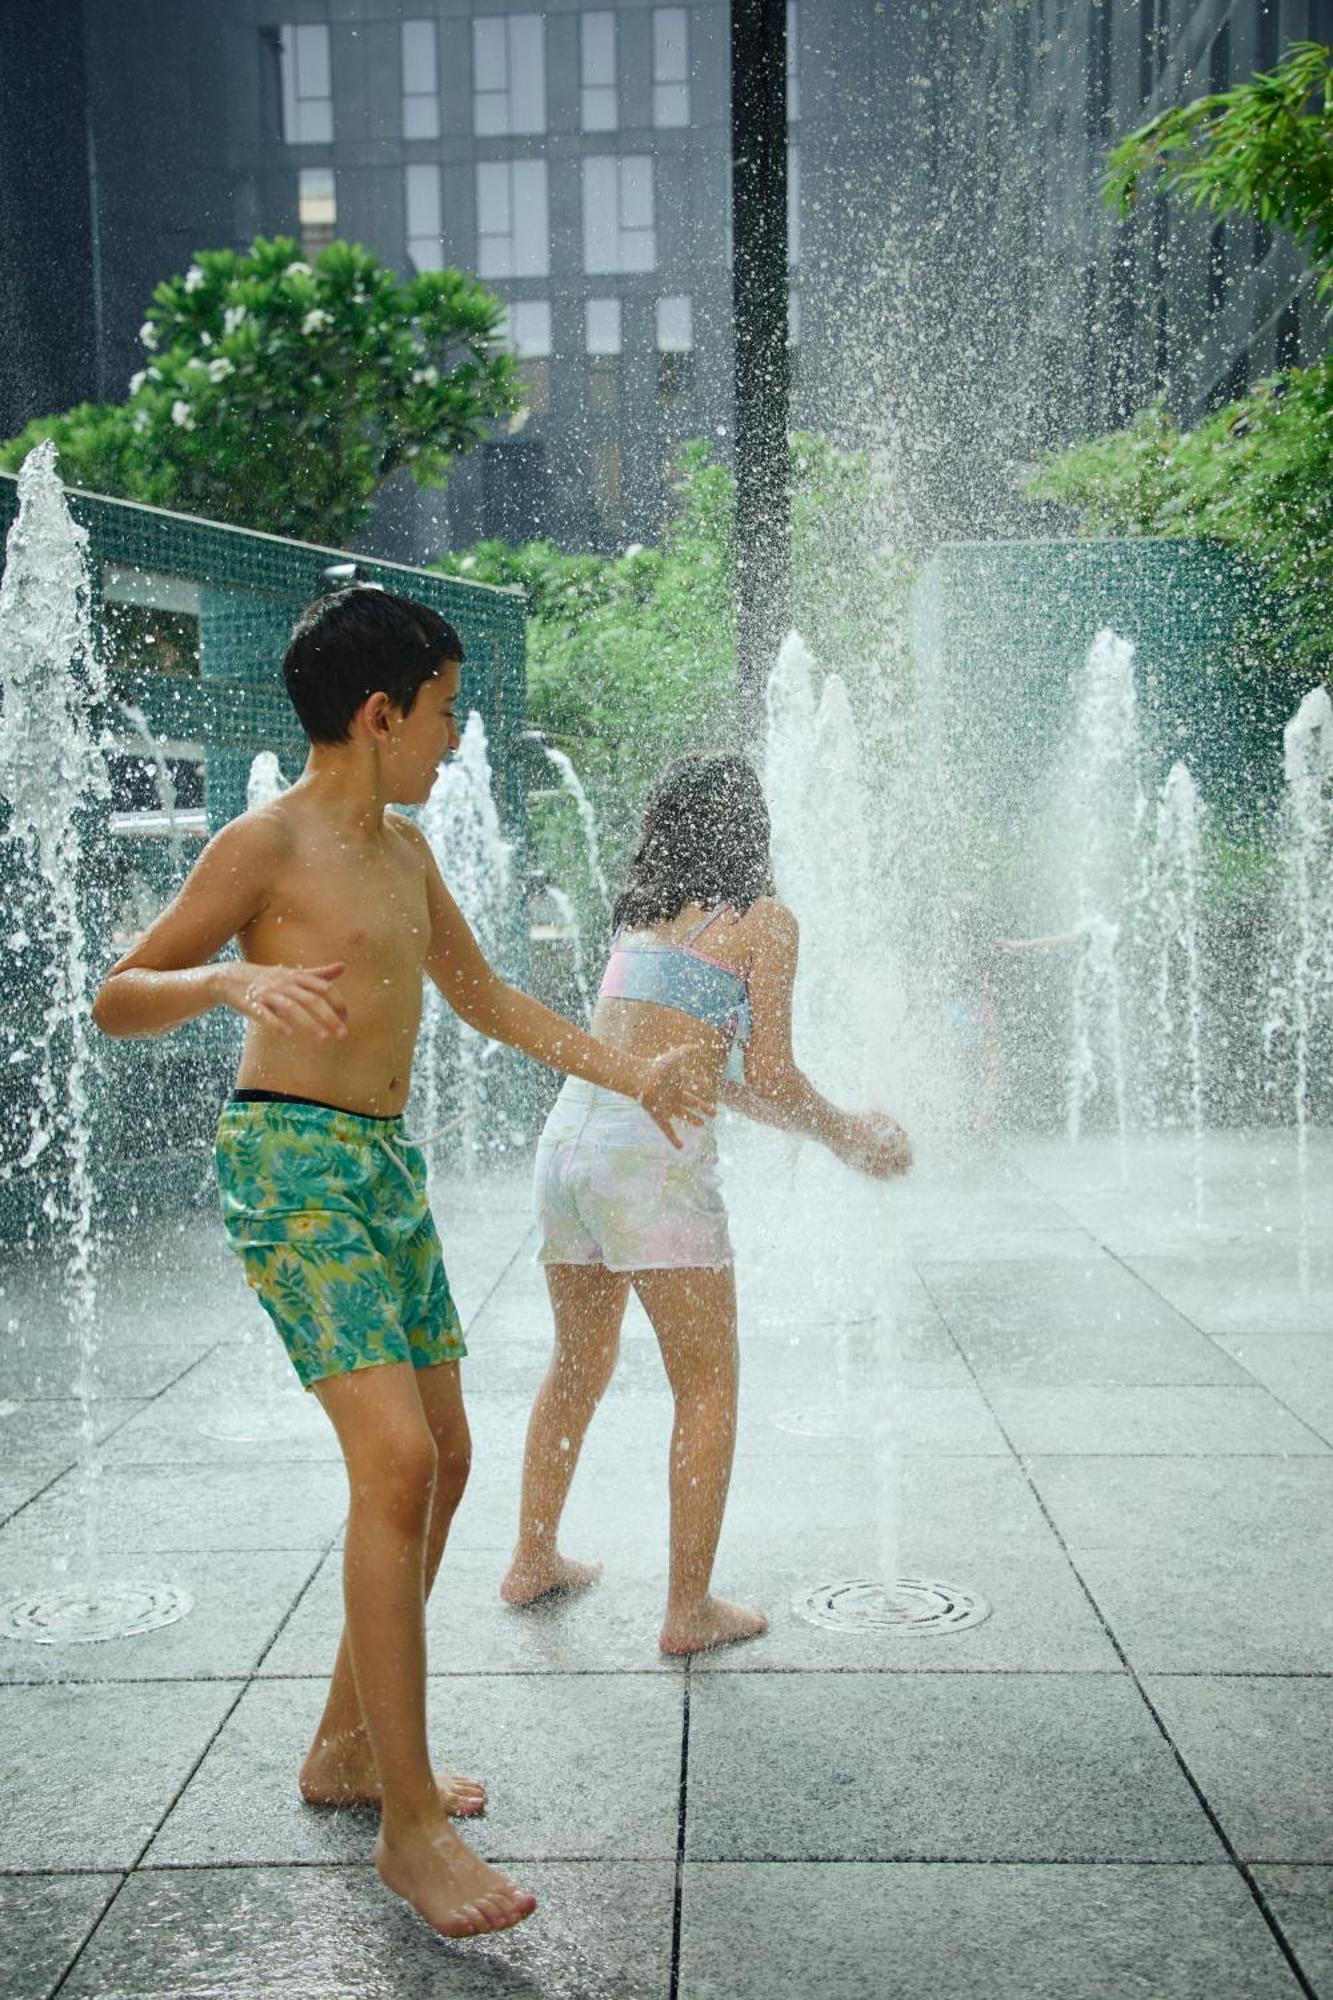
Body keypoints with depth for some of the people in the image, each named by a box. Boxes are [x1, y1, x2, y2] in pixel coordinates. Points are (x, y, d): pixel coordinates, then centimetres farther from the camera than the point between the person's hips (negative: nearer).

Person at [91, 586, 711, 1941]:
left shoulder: (404, 850, 16)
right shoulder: (266, 843, -8)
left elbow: (482, 998, 25)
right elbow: (116, 1000, -7)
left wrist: (628, 1074, 20)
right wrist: (229, 978, -27)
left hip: (388, 1168, 9)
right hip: (291, 1161, -9)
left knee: (441, 1458, 10)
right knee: (395, 1459, -17)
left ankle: (347, 1751, 25)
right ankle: (407, 1825, -9)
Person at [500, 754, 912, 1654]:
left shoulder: (641, 916, 18)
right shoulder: (763, 920, -1)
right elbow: (769, 1076, -5)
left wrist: (822, 1124, 28)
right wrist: (846, 1134, 14)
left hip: (570, 1131, 7)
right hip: (652, 1150, -7)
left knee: (579, 1364, 23)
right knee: (708, 1385, 6)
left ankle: (533, 1561, 33)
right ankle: (690, 1609, 9)